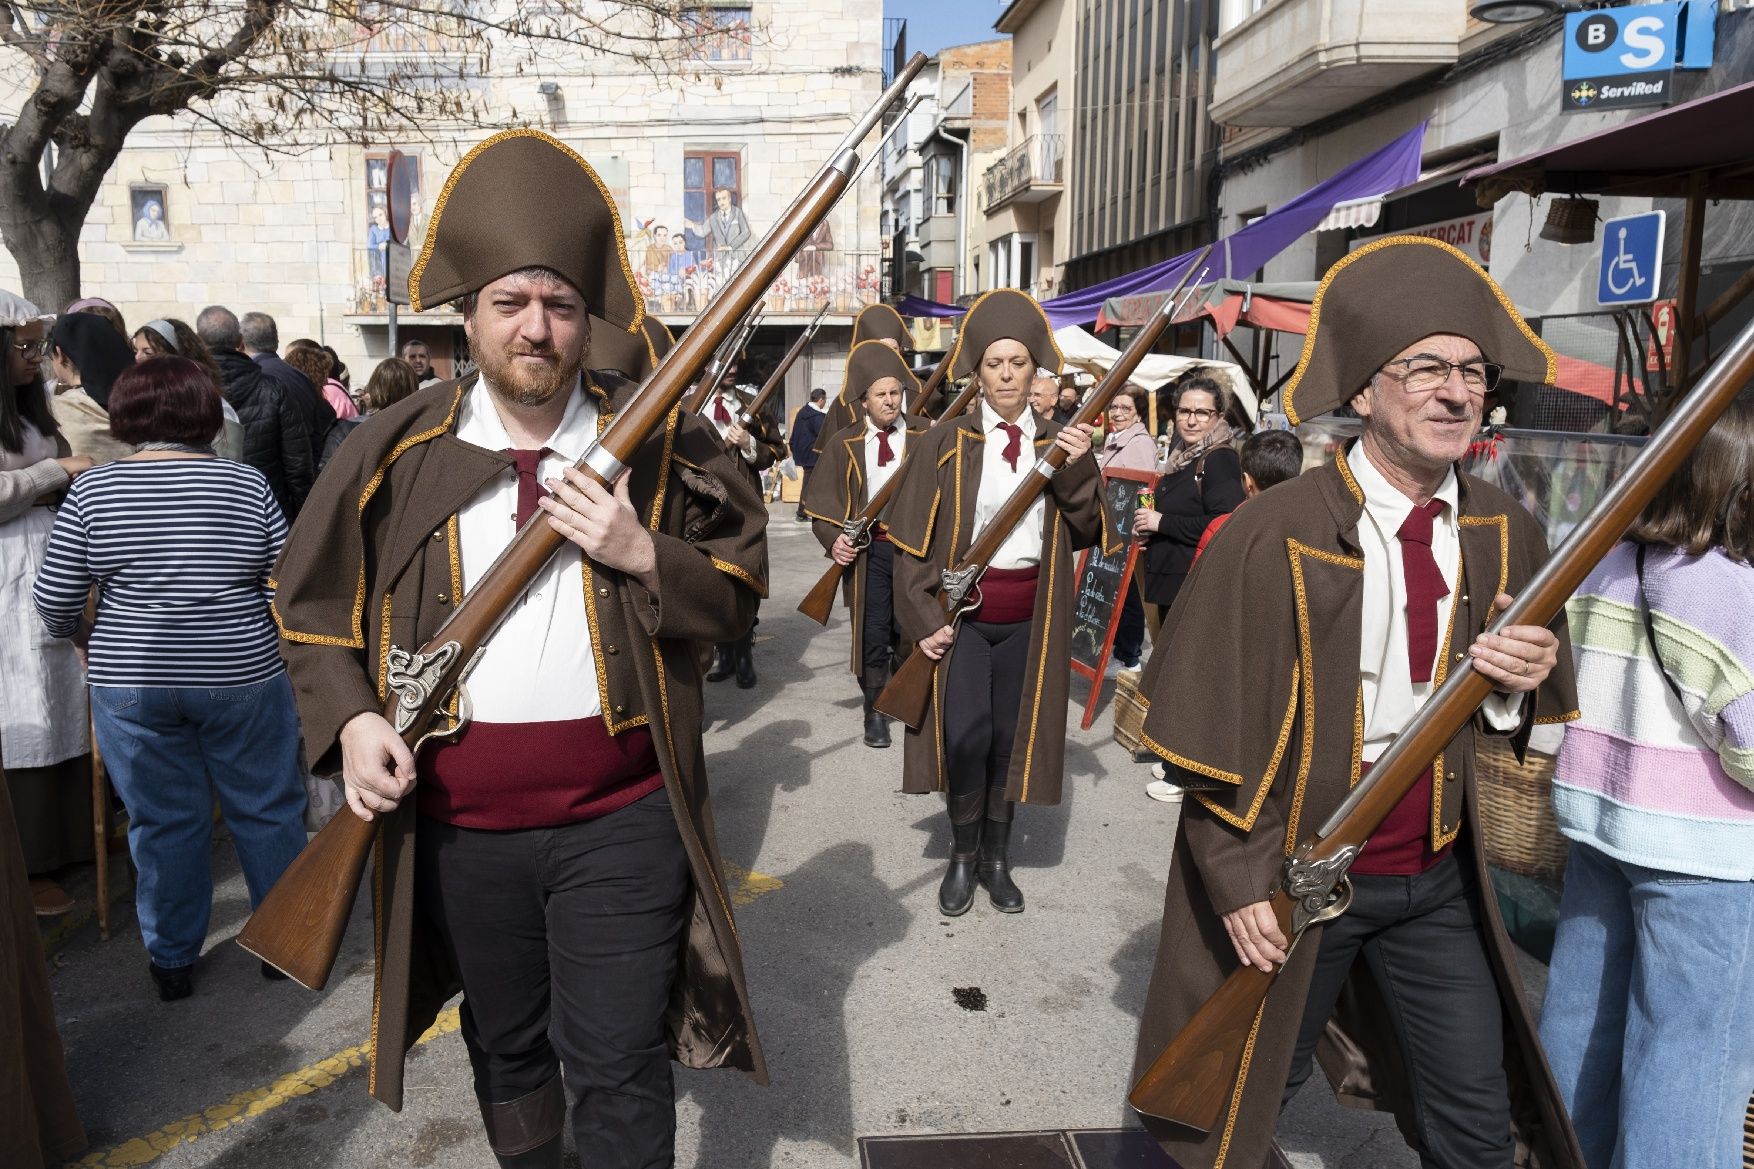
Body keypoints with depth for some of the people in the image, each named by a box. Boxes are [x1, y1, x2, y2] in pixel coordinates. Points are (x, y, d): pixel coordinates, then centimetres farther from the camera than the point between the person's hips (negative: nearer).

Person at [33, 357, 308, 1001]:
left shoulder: (91, 490, -5)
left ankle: (172, 960, 26)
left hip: (131, 683, 2)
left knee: (163, 821, 13)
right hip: (242, 679, -1)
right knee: (266, 810, 13)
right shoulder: (246, 484, -8)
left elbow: (54, 601, -2)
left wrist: (78, 635, 20)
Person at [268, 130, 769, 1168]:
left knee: (618, 1067, 7)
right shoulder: (398, 452, -1)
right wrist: (350, 716, -8)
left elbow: (739, 596, -3)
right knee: (506, 1047, 24)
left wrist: (644, 556, -20)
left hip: (622, 821, -2)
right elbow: (314, 604, 8)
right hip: (459, 829, 3)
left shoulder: (660, 445, -4)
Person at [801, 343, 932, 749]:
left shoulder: (926, 436, 2)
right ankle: (875, 712, 20)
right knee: (872, 635, 5)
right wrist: (833, 538, -9)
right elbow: (822, 501, 5)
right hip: (867, 551, 1)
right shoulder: (844, 444, 6)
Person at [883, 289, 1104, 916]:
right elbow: (912, 539, -4)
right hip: (961, 614, -2)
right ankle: (962, 857, 17)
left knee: (1009, 741, 8)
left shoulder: (1059, 443, 6)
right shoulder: (945, 443, -3)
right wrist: (923, 618, -11)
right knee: (964, 742, -7)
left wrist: (1077, 471, -15)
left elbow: (1084, 533, 0)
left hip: (1027, 619, 2)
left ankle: (996, 858, 27)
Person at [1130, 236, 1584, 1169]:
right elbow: (1207, 727, -13)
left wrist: (1516, 683, -13)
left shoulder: (1505, 537, -1)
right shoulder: (1275, 534, -17)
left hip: (1439, 881, 5)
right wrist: (1240, 876, -15)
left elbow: (1519, 725, 10)